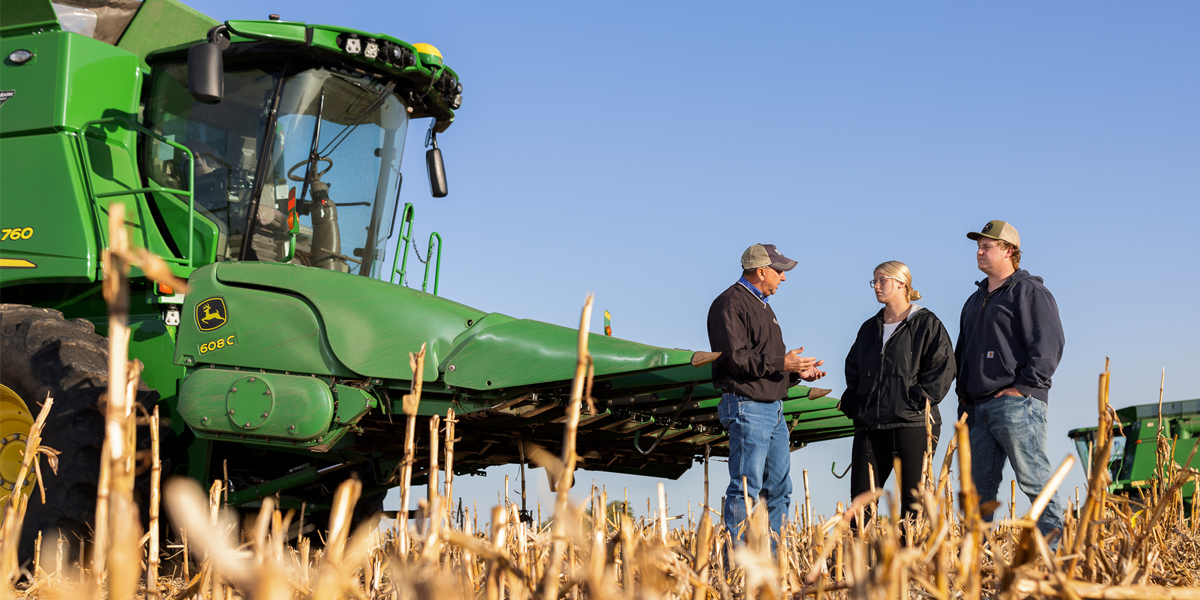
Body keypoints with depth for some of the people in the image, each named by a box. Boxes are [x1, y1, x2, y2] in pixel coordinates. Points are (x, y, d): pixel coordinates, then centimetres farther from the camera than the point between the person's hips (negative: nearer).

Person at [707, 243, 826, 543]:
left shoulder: (761, 305, 22)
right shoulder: (731, 304, -10)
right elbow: (734, 358, -20)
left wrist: (798, 373, 11)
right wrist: (781, 363, -19)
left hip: (773, 409, 10)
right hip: (747, 407, -10)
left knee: (779, 487, 11)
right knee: (746, 487, -10)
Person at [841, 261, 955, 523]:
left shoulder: (926, 324, 1)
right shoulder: (869, 328, 19)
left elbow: (942, 367, -6)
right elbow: (852, 368, 24)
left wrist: (919, 401, -13)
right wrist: (853, 405, 10)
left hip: (911, 424, -5)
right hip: (870, 425, 6)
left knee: (913, 497, -3)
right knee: (861, 495, 1)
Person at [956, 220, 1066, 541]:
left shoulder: (1030, 292, -2)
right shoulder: (975, 301, 24)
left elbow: (1049, 346, -11)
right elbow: (962, 352, 31)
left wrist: (1022, 387, -16)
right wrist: (963, 393, 17)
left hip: (1016, 404, -8)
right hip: (978, 407, 8)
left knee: (1034, 479, -11)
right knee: (978, 486, 7)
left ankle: (1054, 548, -10)